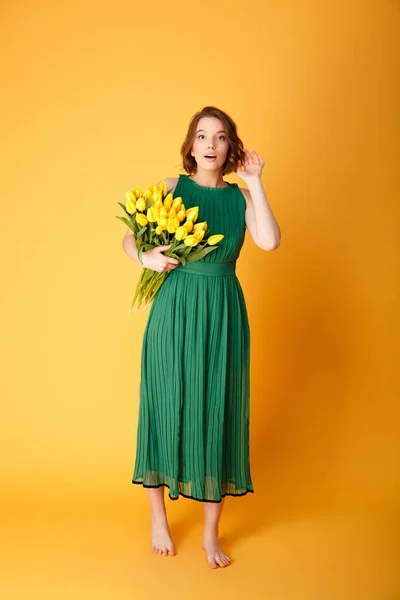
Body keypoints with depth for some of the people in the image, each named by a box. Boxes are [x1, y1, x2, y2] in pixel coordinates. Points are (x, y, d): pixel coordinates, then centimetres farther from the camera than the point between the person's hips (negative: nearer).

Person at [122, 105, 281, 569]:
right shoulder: (171, 187, 1)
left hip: (223, 314, 1)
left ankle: (211, 533, 19)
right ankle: (158, 518, 27)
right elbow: (129, 238, 4)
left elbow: (270, 241, -13)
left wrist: (254, 182, -9)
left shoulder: (240, 197, 4)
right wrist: (146, 257, -16)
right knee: (166, 409, 6)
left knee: (218, 415, 5)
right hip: (174, 310, -1)